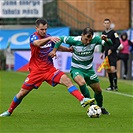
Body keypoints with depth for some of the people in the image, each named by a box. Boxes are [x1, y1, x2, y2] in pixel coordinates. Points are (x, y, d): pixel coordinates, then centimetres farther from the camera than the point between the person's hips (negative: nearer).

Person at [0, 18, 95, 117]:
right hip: (36, 71, -3)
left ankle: (82, 100, -26)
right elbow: (38, 43, -37)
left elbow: (58, 47, 24)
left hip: (50, 69, 4)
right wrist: (49, 38, -54)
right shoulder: (33, 37, -11)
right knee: (22, 93, 1)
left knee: (67, 81, -18)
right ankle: (9, 111, 21)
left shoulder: (49, 37, 5)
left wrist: (69, 49, 5)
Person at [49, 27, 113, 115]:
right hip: (76, 69, -4)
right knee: (82, 82, -35)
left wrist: (106, 40, -37)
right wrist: (54, 50, -13)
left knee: (98, 91, 11)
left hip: (89, 69, 4)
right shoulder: (74, 40, -23)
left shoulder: (95, 39, -17)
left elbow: (110, 44, -16)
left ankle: (101, 108, 39)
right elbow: (61, 38, -8)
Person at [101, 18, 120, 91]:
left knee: (113, 69, -16)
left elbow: (118, 43, -11)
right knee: (108, 70, 7)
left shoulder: (113, 32, -8)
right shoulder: (103, 33, 11)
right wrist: (102, 52, 17)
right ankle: (111, 86, 15)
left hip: (113, 54, -7)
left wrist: (111, 50, -15)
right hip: (106, 54, 7)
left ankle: (115, 85, -11)